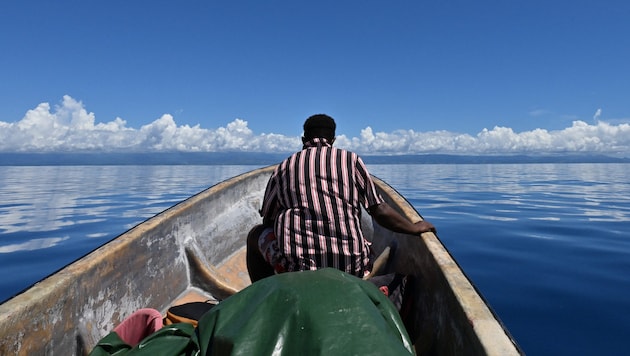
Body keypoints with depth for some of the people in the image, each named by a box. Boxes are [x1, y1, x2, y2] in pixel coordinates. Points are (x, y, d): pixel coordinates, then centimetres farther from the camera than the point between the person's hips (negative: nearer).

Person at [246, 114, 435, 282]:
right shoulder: (351, 160, 7)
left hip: (296, 265, -1)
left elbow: (268, 221, 16)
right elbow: (381, 212, 5)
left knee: (256, 235, 25)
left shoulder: (283, 168, 9)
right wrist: (415, 228, 20)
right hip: (351, 268, 2)